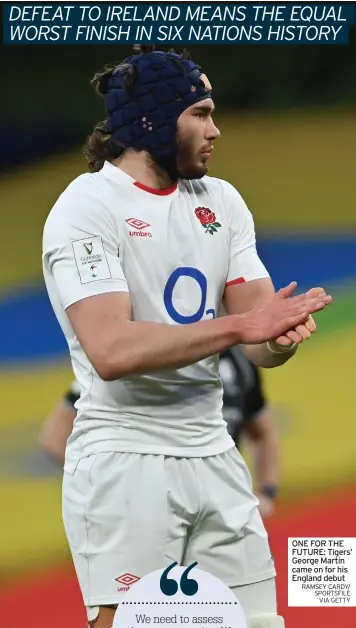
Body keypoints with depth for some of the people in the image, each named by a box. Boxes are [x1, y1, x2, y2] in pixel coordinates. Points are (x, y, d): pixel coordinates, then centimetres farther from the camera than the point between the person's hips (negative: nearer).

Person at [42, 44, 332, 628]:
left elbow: (261, 346, 5)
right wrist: (238, 326, -24)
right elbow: (111, 350, -22)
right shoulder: (86, 207, -8)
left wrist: (282, 333, -19)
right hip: (124, 463, -6)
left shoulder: (222, 202, 12)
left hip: (215, 457, 6)